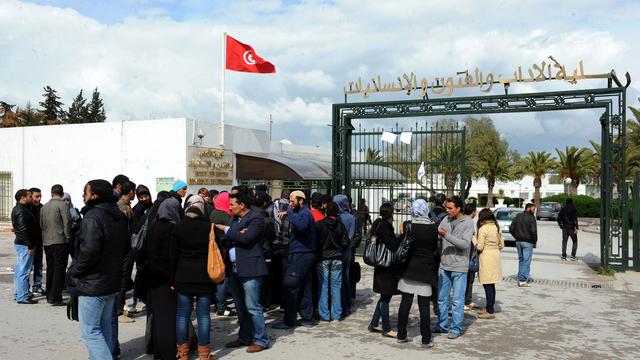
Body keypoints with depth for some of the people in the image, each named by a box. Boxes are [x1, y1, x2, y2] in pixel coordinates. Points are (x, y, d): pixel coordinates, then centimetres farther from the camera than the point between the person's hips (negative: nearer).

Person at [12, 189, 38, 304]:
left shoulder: (17, 209, 16)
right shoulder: (21, 211, -17)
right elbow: (24, 230, -22)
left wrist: (31, 244, 19)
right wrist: (30, 246, -20)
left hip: (20, 243, 11)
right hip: (25, 245, -11)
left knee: (19, 271, 17)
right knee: (23, 271, -7)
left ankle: (17, 294, 26)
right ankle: (22, 297, -3)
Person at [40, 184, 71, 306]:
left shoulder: (44, 207, 12)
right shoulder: (62, 204, -9)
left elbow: (41, 225, 15)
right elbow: (67, 222, -16)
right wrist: (68, 238, -8)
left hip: (47, 242, 7)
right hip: (60, 242, -7)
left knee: (50, 269, 15)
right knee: (59, 269, -3)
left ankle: (49, 296, 22)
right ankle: (55, 298, -4)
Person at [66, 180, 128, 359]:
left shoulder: (93, 217, -19)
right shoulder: (119, 217, 8)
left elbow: (89, 251, -26)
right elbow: (124, 248, 16)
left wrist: (74, 272, -11)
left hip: (92, 284, -9)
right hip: (112, 283, 9)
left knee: (90, 331, -2)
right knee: (105, 328, 20)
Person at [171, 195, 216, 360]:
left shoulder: (179, 226, -2)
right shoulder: (209, 226, -2)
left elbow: (174, 255, 0)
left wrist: (173, 279, 6)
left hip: (183, 275, 1)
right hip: (204, 276, 0)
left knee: (183, 313, 7)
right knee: (203, 314, 3)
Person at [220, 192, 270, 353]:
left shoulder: (256, 219, -10)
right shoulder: (235, 219, 16)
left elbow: (246, 238, -22)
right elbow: (227, 239, 8)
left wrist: (227, 230, -12)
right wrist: (235, 234, -13)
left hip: (249, 269, -9)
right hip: (234, 268, 9)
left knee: (252, 306, -5)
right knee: (240, 306, 16)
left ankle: (261, 340, 5)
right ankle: (245, 337, 28)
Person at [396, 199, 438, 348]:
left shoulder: (407, 225, -7)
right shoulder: (433, 227, -8)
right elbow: (435, 247, 5)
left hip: (408, 269, 1)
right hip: (425, 269, -1)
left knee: (405, 303, 9)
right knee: (424, 306, 5)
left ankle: (401, 335, 17)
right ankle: (426, 339, 11)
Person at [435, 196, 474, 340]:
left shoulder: (468, 222, -10)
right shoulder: (446, 219, 5)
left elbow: (465, 244, -19)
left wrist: (446, 235, -25)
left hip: (459, 267, -5)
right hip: (444, 265, 5)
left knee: (457, 300, 2)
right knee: (442, 298, 13)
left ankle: (456, 328, 13)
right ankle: (442, 325, 25)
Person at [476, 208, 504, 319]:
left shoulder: (483, 229, -14)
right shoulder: (497, 228, 9)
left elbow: (479, 247, -14)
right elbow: (501, 245, 12)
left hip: (486, 258, -8)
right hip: (496, 256, 8)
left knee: (487, 285, -3)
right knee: (491, 284, 16)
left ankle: (490, 311, 0)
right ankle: (489, 307, 26)